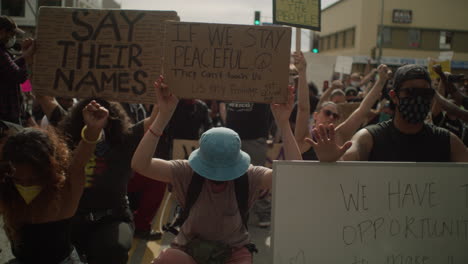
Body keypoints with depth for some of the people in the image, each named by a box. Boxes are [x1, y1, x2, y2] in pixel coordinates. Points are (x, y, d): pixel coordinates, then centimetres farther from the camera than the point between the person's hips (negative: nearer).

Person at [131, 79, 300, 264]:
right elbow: (139, 164, -34)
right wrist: (164, 115, -43)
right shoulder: (187, 172, -21)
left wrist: (283, 123, -42)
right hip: (190, 248, -1)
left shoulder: (248, 176, -19)